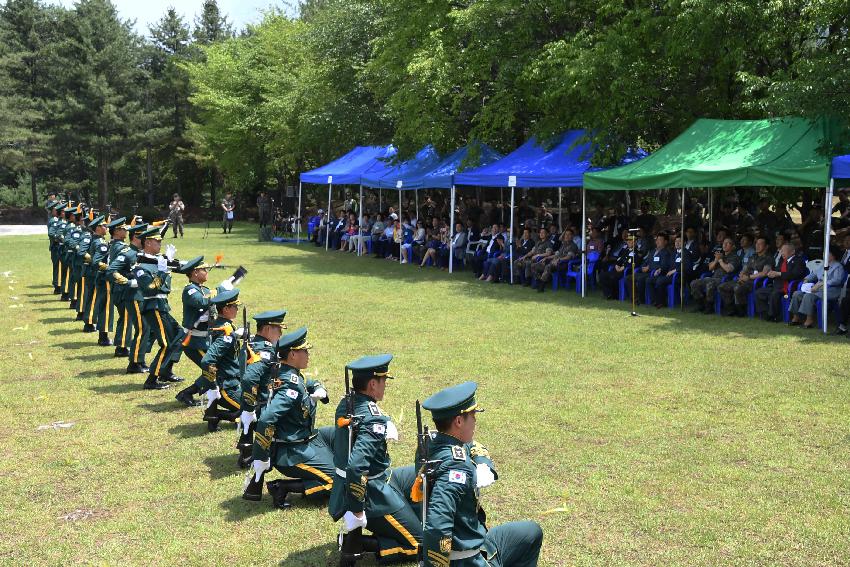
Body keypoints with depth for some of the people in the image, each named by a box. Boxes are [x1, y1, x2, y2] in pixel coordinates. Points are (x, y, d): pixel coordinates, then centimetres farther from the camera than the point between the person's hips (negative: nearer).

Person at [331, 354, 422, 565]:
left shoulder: (345, 404, -1)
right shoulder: (373, 420, -27)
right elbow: (356, 467, -37)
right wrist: (357, 512, -30)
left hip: (343, 487, 8)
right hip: (372, 495, -8)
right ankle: (356, 543, -6)